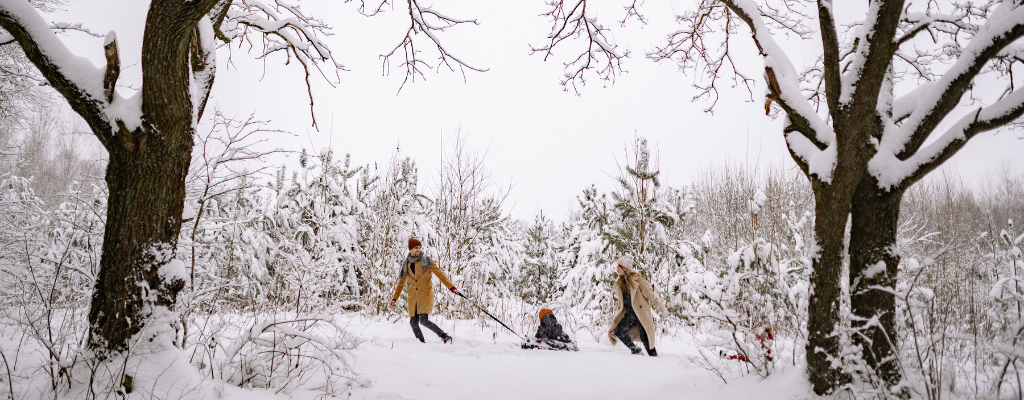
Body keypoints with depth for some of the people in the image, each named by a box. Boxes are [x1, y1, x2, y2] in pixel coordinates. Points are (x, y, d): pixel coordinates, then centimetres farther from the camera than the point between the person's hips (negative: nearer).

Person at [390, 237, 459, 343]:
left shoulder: (426, 261, 1)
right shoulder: (406, 264, 12)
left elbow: (440, 274, -3)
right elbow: (401, 282, 23)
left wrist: (451, 287, -13)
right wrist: (394, 298, 25)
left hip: (426, 294, -5)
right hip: (413, 297, 5)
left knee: (424, 320, -18)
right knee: (414, 323, -2)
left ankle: (444, 336, -7)